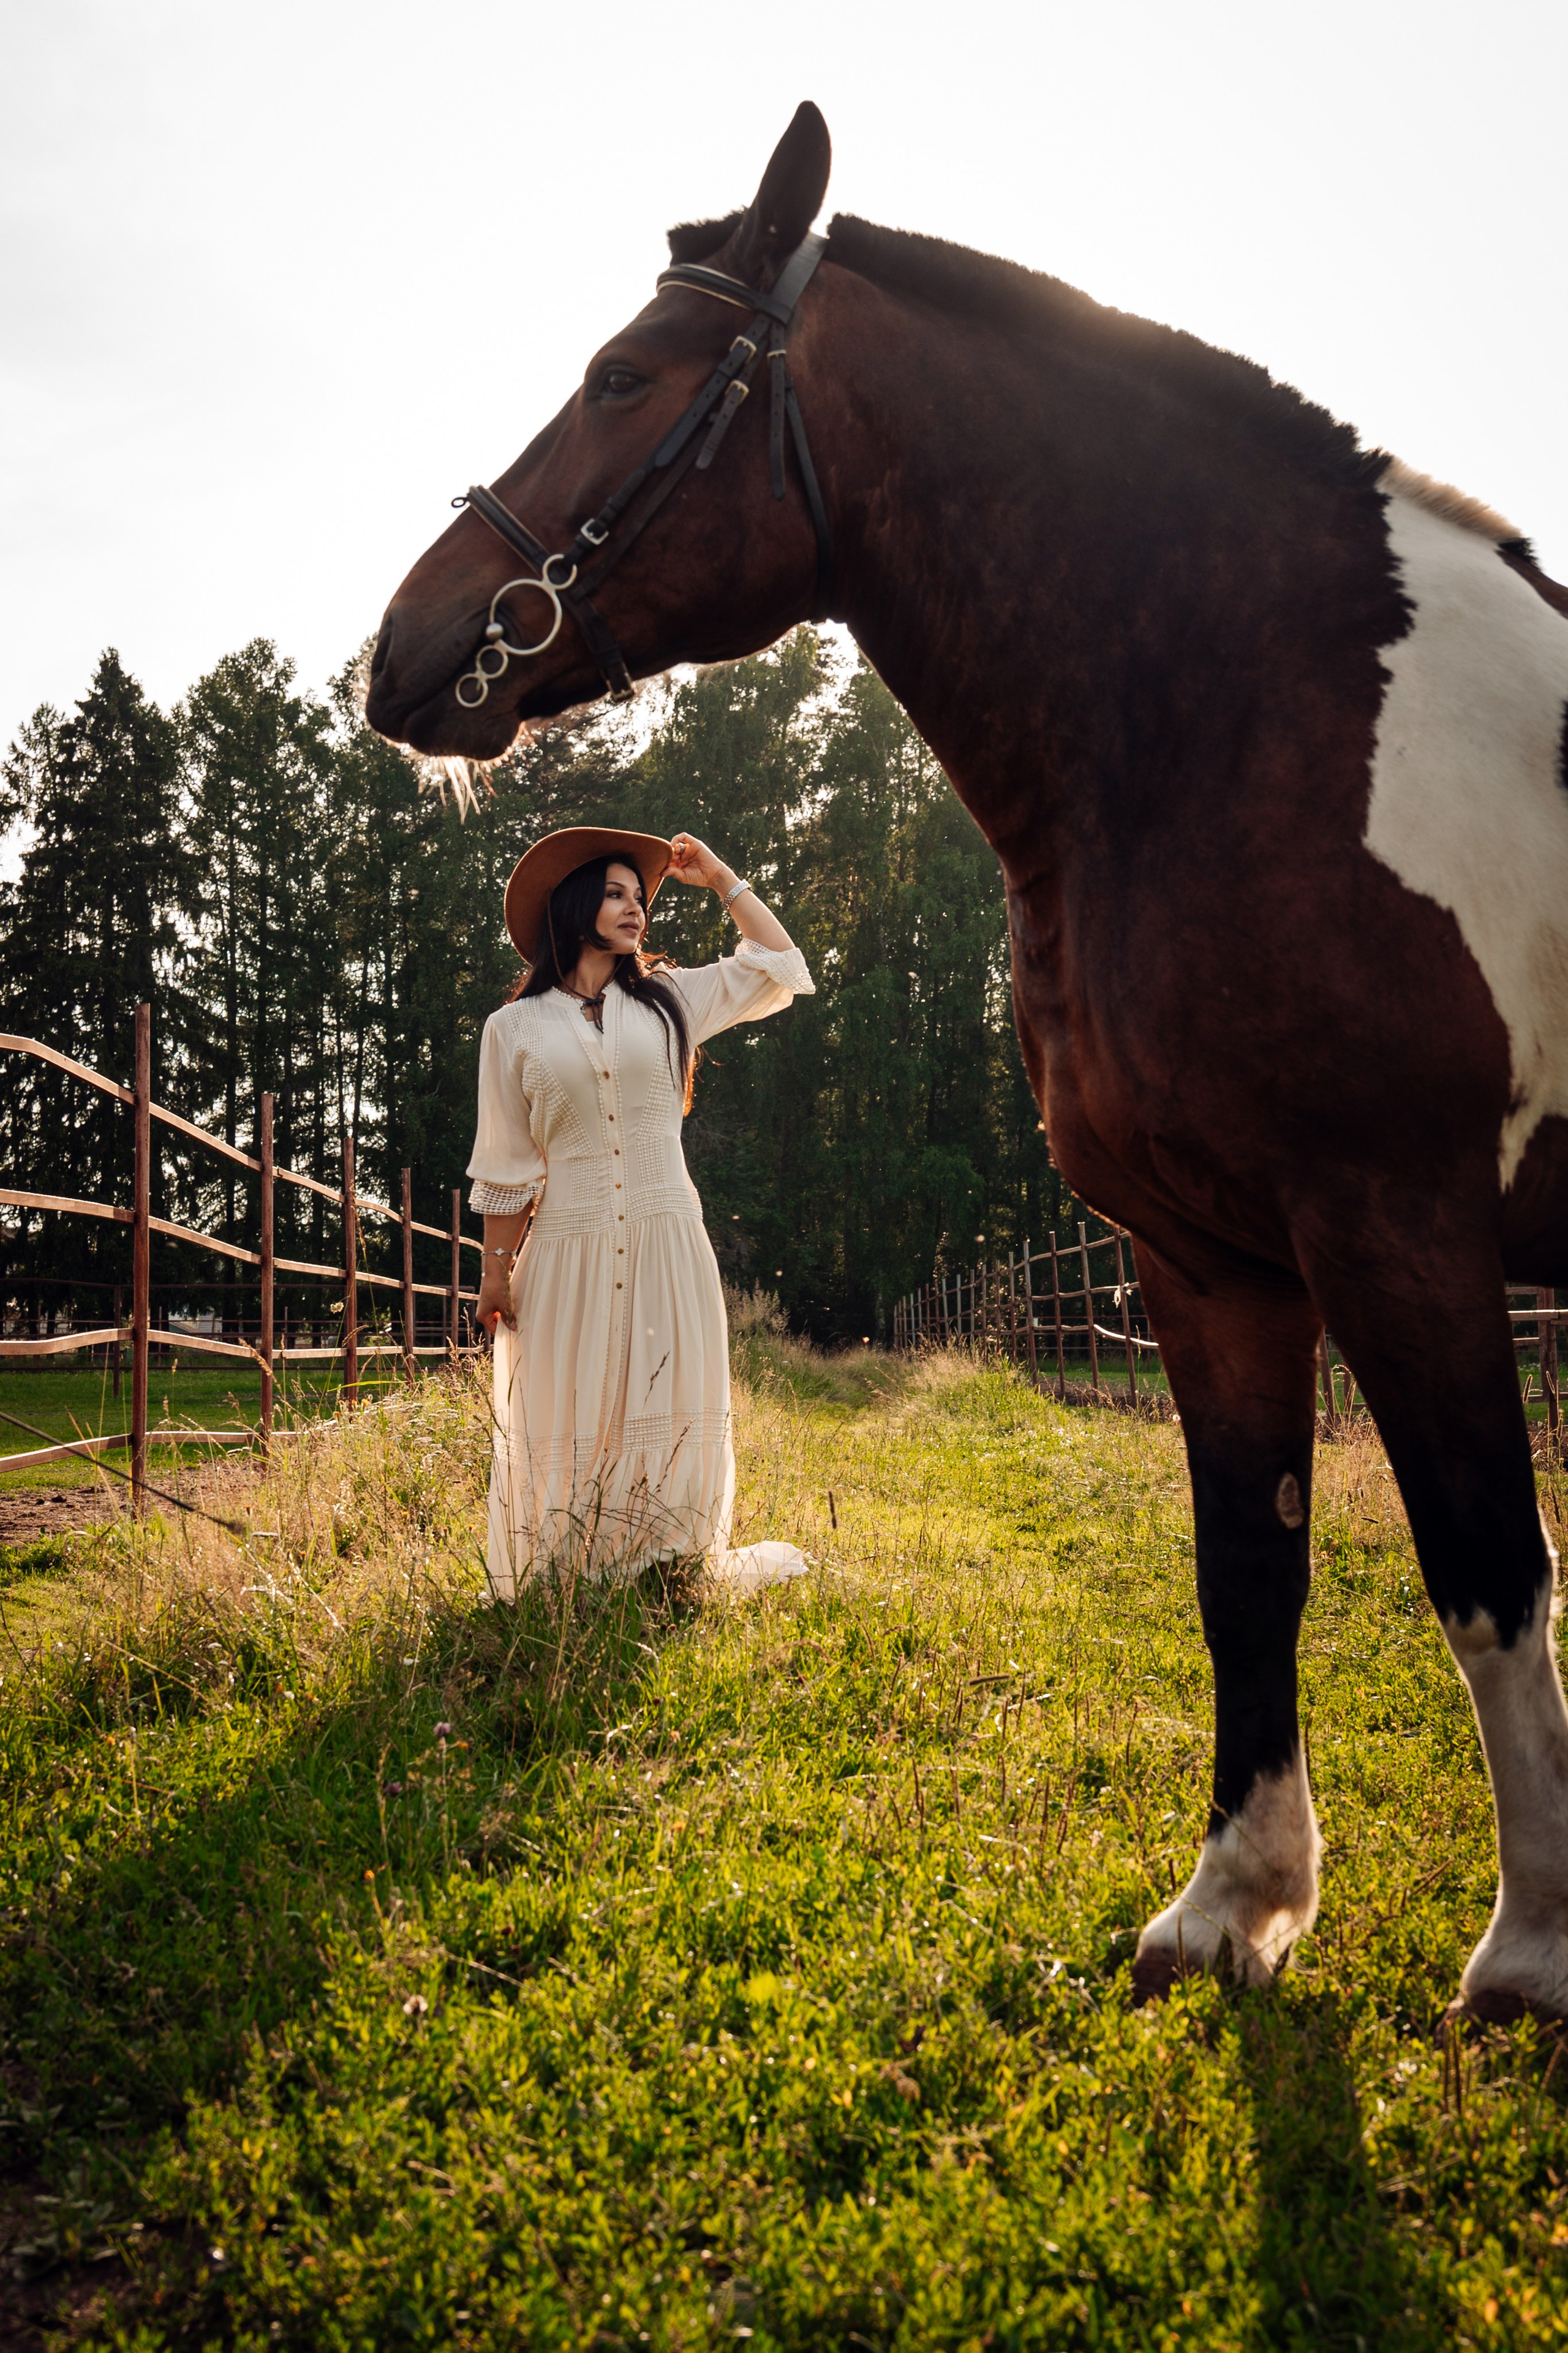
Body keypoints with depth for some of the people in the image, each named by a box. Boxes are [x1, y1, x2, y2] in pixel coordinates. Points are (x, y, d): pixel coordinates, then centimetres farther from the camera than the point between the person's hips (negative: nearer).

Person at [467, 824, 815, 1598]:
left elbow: (781, 967, 15)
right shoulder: (515, 1028, 4)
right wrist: (496, 1268, 2)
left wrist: (719, 877, 14)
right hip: (569, 1251, -2)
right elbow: (507, 1166, 5)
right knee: (569, 1430, 2)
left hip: (667, 1247, 2)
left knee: (667, 1422, 4)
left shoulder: (669, 999, 11)